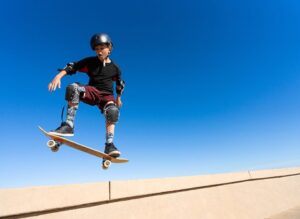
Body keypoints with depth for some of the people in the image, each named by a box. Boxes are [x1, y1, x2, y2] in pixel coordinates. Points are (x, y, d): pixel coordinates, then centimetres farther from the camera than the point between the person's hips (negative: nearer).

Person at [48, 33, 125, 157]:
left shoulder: (115, 68, 5)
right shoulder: (90, 62, 5)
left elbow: (120, 84, 18)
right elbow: (73, 66, -1)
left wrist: (118, 98, 23)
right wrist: (59, 76, -17)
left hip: (107, 96, -1)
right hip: (92, 92, 1)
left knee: (113, 111, -34)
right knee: (73, 88, -29)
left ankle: (109, 145, -30)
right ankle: (68, 126, -32)